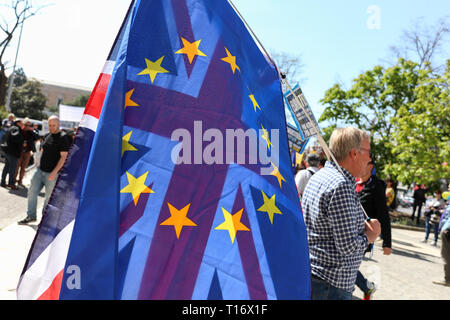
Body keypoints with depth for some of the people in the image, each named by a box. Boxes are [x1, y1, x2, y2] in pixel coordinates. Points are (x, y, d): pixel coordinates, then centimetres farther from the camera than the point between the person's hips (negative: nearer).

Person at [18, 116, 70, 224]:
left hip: (52, 174, -7)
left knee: (49, 197, 4)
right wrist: (39, 165, 17)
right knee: (32, 192, 7)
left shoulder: (62, 138, -11)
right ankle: (31, 216, 21)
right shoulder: (47, 136, 11)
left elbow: (63, 157, -16)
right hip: (40, 170, 7)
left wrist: (54, 172, -20)